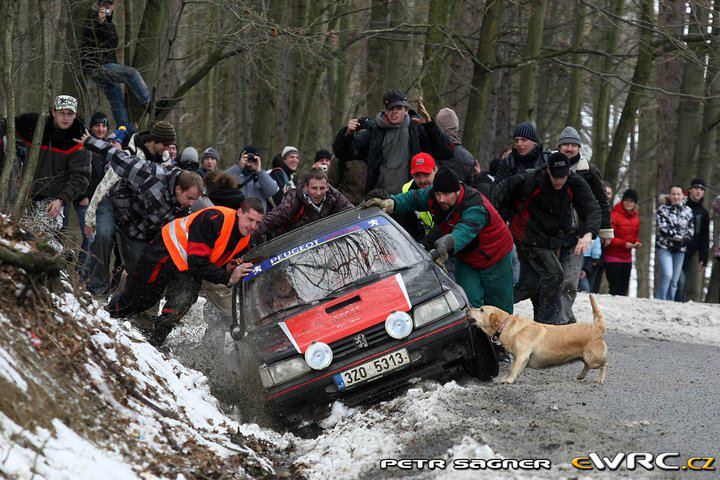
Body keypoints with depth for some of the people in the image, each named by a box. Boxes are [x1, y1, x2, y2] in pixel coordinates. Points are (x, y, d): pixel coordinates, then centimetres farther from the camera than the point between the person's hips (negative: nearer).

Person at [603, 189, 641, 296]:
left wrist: (637, 242, 0)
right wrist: (624, 243, -23)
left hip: (627, 257, 7)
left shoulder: (635, 217, 10)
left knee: (624, 288, 8)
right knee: (615, 288, -9)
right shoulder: (615, 215, -13)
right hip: (613, 257, -7)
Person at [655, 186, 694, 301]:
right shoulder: (663, 209, 1)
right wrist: (677, 236, -15)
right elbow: (663, 228, -9)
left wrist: (685, 239, -8)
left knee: (674, 280, 3)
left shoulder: (688, 210, 12)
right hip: (664, 246, -4)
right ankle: (659, 300, -12)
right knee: (667, 274, -20)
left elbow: (691, 228, 11)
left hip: (680, 249, 4)